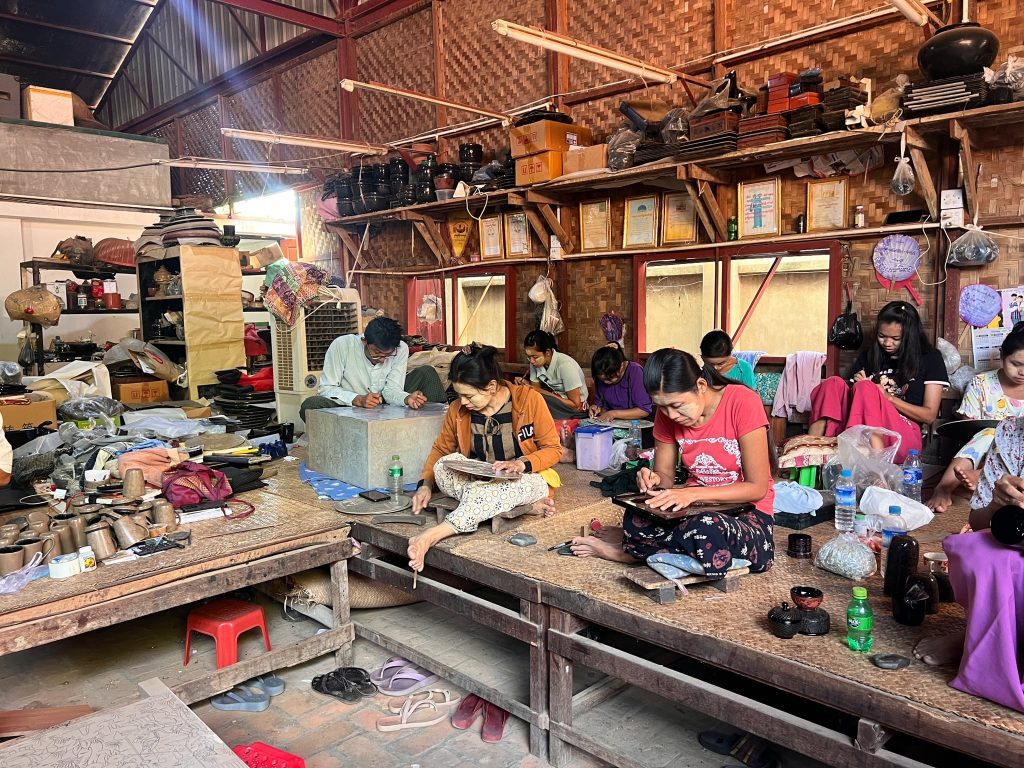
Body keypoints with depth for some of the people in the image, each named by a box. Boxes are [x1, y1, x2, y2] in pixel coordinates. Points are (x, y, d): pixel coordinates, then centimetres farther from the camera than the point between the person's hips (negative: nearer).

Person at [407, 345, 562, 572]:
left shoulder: (529, 399, -14)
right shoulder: (458, 410, -4)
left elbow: (553, 449, -8)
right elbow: (440, 449, 9)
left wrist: (521, 464, -25)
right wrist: (426, 483, -8)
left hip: (526, 478, -4)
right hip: (478, 480, 5)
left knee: (498, 489, -40)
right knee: (443, 466, -28)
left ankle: (431, 536, -45)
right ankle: (524, 505, -28)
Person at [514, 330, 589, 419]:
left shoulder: (565, 365, -26)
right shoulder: (535, 362, -8)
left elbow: (575, 404, -21)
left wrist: (543, 392, -24)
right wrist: (525, 383, -21)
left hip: (575, 409, -6)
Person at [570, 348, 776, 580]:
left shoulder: (743, 402, -17)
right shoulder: (668, 415, -2)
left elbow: (757, 488, -16)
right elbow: (665, 474, 8)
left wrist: (693, 493, -27)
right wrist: (655, 480, -17)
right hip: (695, 509, 3)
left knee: (707, 532, -40)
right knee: (636, 521, -33)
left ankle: (627, 550, -13)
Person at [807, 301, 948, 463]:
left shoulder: (930, 359, 12)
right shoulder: (868, 355, 21)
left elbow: (929, 415, 6)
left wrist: (888, 397, -6)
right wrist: (855, 384, -1)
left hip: (905, 435, -3)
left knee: (865, 389, -30)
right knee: (834, 384, -23)